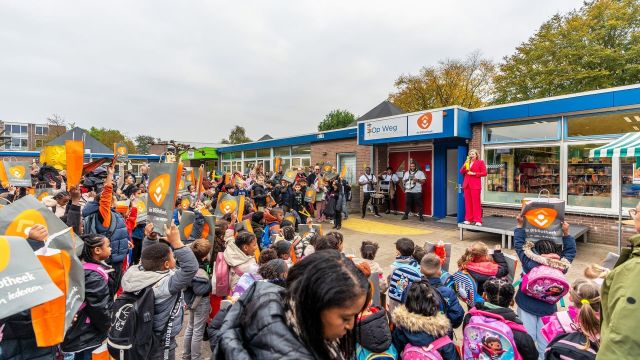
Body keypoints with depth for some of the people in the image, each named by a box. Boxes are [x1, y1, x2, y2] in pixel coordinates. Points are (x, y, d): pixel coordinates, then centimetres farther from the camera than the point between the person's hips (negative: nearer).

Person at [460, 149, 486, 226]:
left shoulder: (480, 162, 3)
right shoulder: (467, 162, 18)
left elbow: (484, 173, -4)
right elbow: (461, 172, 12)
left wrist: (474, 173, -12)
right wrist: (464, 166, -4)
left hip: (475, 185, -5)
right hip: (466, 184, 5)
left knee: (476, 202, -6)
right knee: (468, 202, 5)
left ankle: (478, 220, -3)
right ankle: (468, 219, 10)